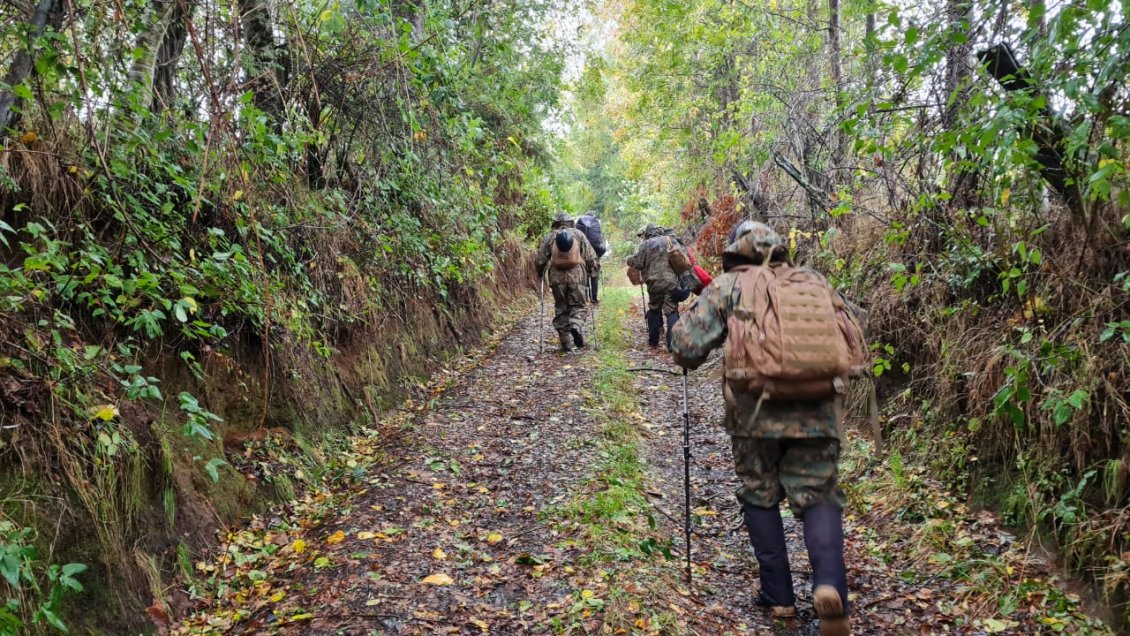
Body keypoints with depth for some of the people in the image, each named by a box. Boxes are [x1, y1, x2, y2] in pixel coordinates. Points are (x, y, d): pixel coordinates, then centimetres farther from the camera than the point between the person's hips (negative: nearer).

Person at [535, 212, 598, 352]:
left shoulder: (549, 237, 8)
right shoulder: (578, 234, 8)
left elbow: (539, 260, 6)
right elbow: (591, 257, 3)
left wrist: (540, 275, 22)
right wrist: (591, 271, 18)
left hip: (557, 278, 1)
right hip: (577, 276, -1)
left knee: (561, 309, 10)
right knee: (578, 305, 10)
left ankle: (566, 343, 10)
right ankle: (576, 325, -21)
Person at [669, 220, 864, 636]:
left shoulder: (727, 287, 9)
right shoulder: (812, 281, 18)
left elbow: (686, 345, 1)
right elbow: (856, 326, 25)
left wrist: (688, 359, 23)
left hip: (756, 412, -1)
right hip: (816, 411, 2)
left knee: (760, 499, 18)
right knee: (819, 500, 11)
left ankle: (779, 597, 19)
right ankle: (829, 584, -13)